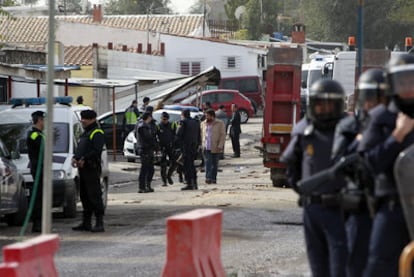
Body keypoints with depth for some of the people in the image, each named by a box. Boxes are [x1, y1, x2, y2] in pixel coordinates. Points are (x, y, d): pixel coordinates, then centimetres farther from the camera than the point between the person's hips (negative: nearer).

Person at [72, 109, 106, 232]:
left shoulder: (97, 133, -9)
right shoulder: (85, 133, 22)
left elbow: (97, 150, -21)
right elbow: (80, 149, 25)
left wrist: (84, 159, -23)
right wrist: (75, 158, 6)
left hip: (92, 169, -10)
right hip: (83, 169, 10)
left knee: (95, 196, -11)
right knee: (84, 196, 13)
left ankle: (99, 223, -12)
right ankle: (86, 222, 19)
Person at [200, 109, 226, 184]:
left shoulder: (220, 124, 1)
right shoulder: (203, 124, 12)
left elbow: (223, 135, -2)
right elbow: (201, 135, 15)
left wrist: (220, 145, -12)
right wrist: (201, 145, 4)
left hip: (215, 148, -2)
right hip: (206, 148, 2)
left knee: (215, 164, 4)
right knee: (208, 163, -11)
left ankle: (213, 179, 12)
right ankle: (208, 178, -17)